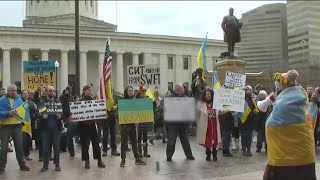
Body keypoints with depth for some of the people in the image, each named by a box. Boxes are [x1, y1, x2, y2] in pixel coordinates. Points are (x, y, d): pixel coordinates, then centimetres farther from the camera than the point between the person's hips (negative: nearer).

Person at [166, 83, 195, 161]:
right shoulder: (169, 97, -3)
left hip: (184, 123, 3)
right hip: (173, 123, -3)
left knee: (185, 140, 14)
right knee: (171, 140, 3)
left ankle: (189, 155, 27)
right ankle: (169, 156, 16)